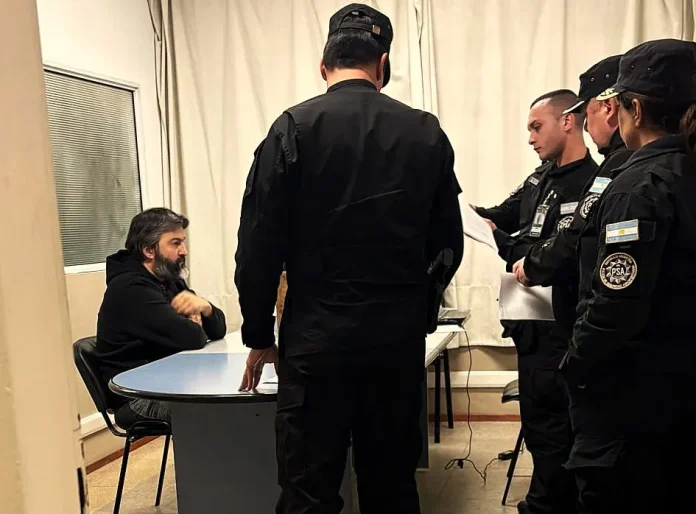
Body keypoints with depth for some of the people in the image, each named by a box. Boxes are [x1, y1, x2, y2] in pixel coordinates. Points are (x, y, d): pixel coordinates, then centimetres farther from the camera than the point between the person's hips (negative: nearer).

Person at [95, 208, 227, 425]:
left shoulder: (170, 281, 13)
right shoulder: (131, 289, -17)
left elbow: (218, 330, 8)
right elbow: (191, 338, -25)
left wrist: (205, 307, -13)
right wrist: (192, 324, -2)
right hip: (137, 397, -9)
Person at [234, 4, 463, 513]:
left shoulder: (295, 127, -5)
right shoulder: (426, 132, 3)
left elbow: (260, 243, -6)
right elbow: (448, 242, 8)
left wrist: (259, 336, 5)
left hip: (317, 336, -3)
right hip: (399, 336, 3)